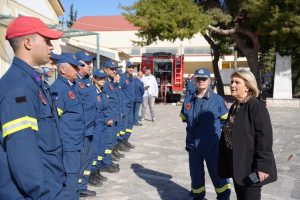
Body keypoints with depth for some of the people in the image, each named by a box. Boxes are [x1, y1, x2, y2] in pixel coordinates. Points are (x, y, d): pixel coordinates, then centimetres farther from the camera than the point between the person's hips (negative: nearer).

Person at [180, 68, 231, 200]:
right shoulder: (189, 100, 5)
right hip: (193, 145, 4)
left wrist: (214, 128, 1)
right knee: (195, 173, 16)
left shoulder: (218, 100, -5)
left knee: (217, 173, 6)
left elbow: (225, 120, 5)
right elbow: (184, 118, 18)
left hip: (212, 146, -3)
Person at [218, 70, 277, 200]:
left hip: (251, 167, -8)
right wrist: (225, 162, 18)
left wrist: (262, 166, -22)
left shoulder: (257, 107, -17)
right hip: (237, 165, 8)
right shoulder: (234, 107, 9)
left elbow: (264, 139, -21)